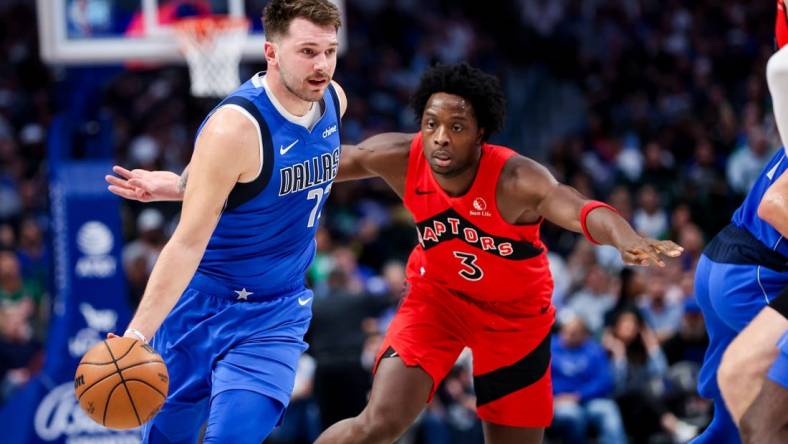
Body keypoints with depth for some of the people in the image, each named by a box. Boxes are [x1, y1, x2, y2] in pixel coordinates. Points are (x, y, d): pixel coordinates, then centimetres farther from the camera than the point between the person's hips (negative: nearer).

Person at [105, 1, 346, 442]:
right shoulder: (235, 126, -24)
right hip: (203, 306, -3)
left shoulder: (334, 100, -4)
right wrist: (136, 334, -33)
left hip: (277, 314, 3)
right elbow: (189, 242, -25)